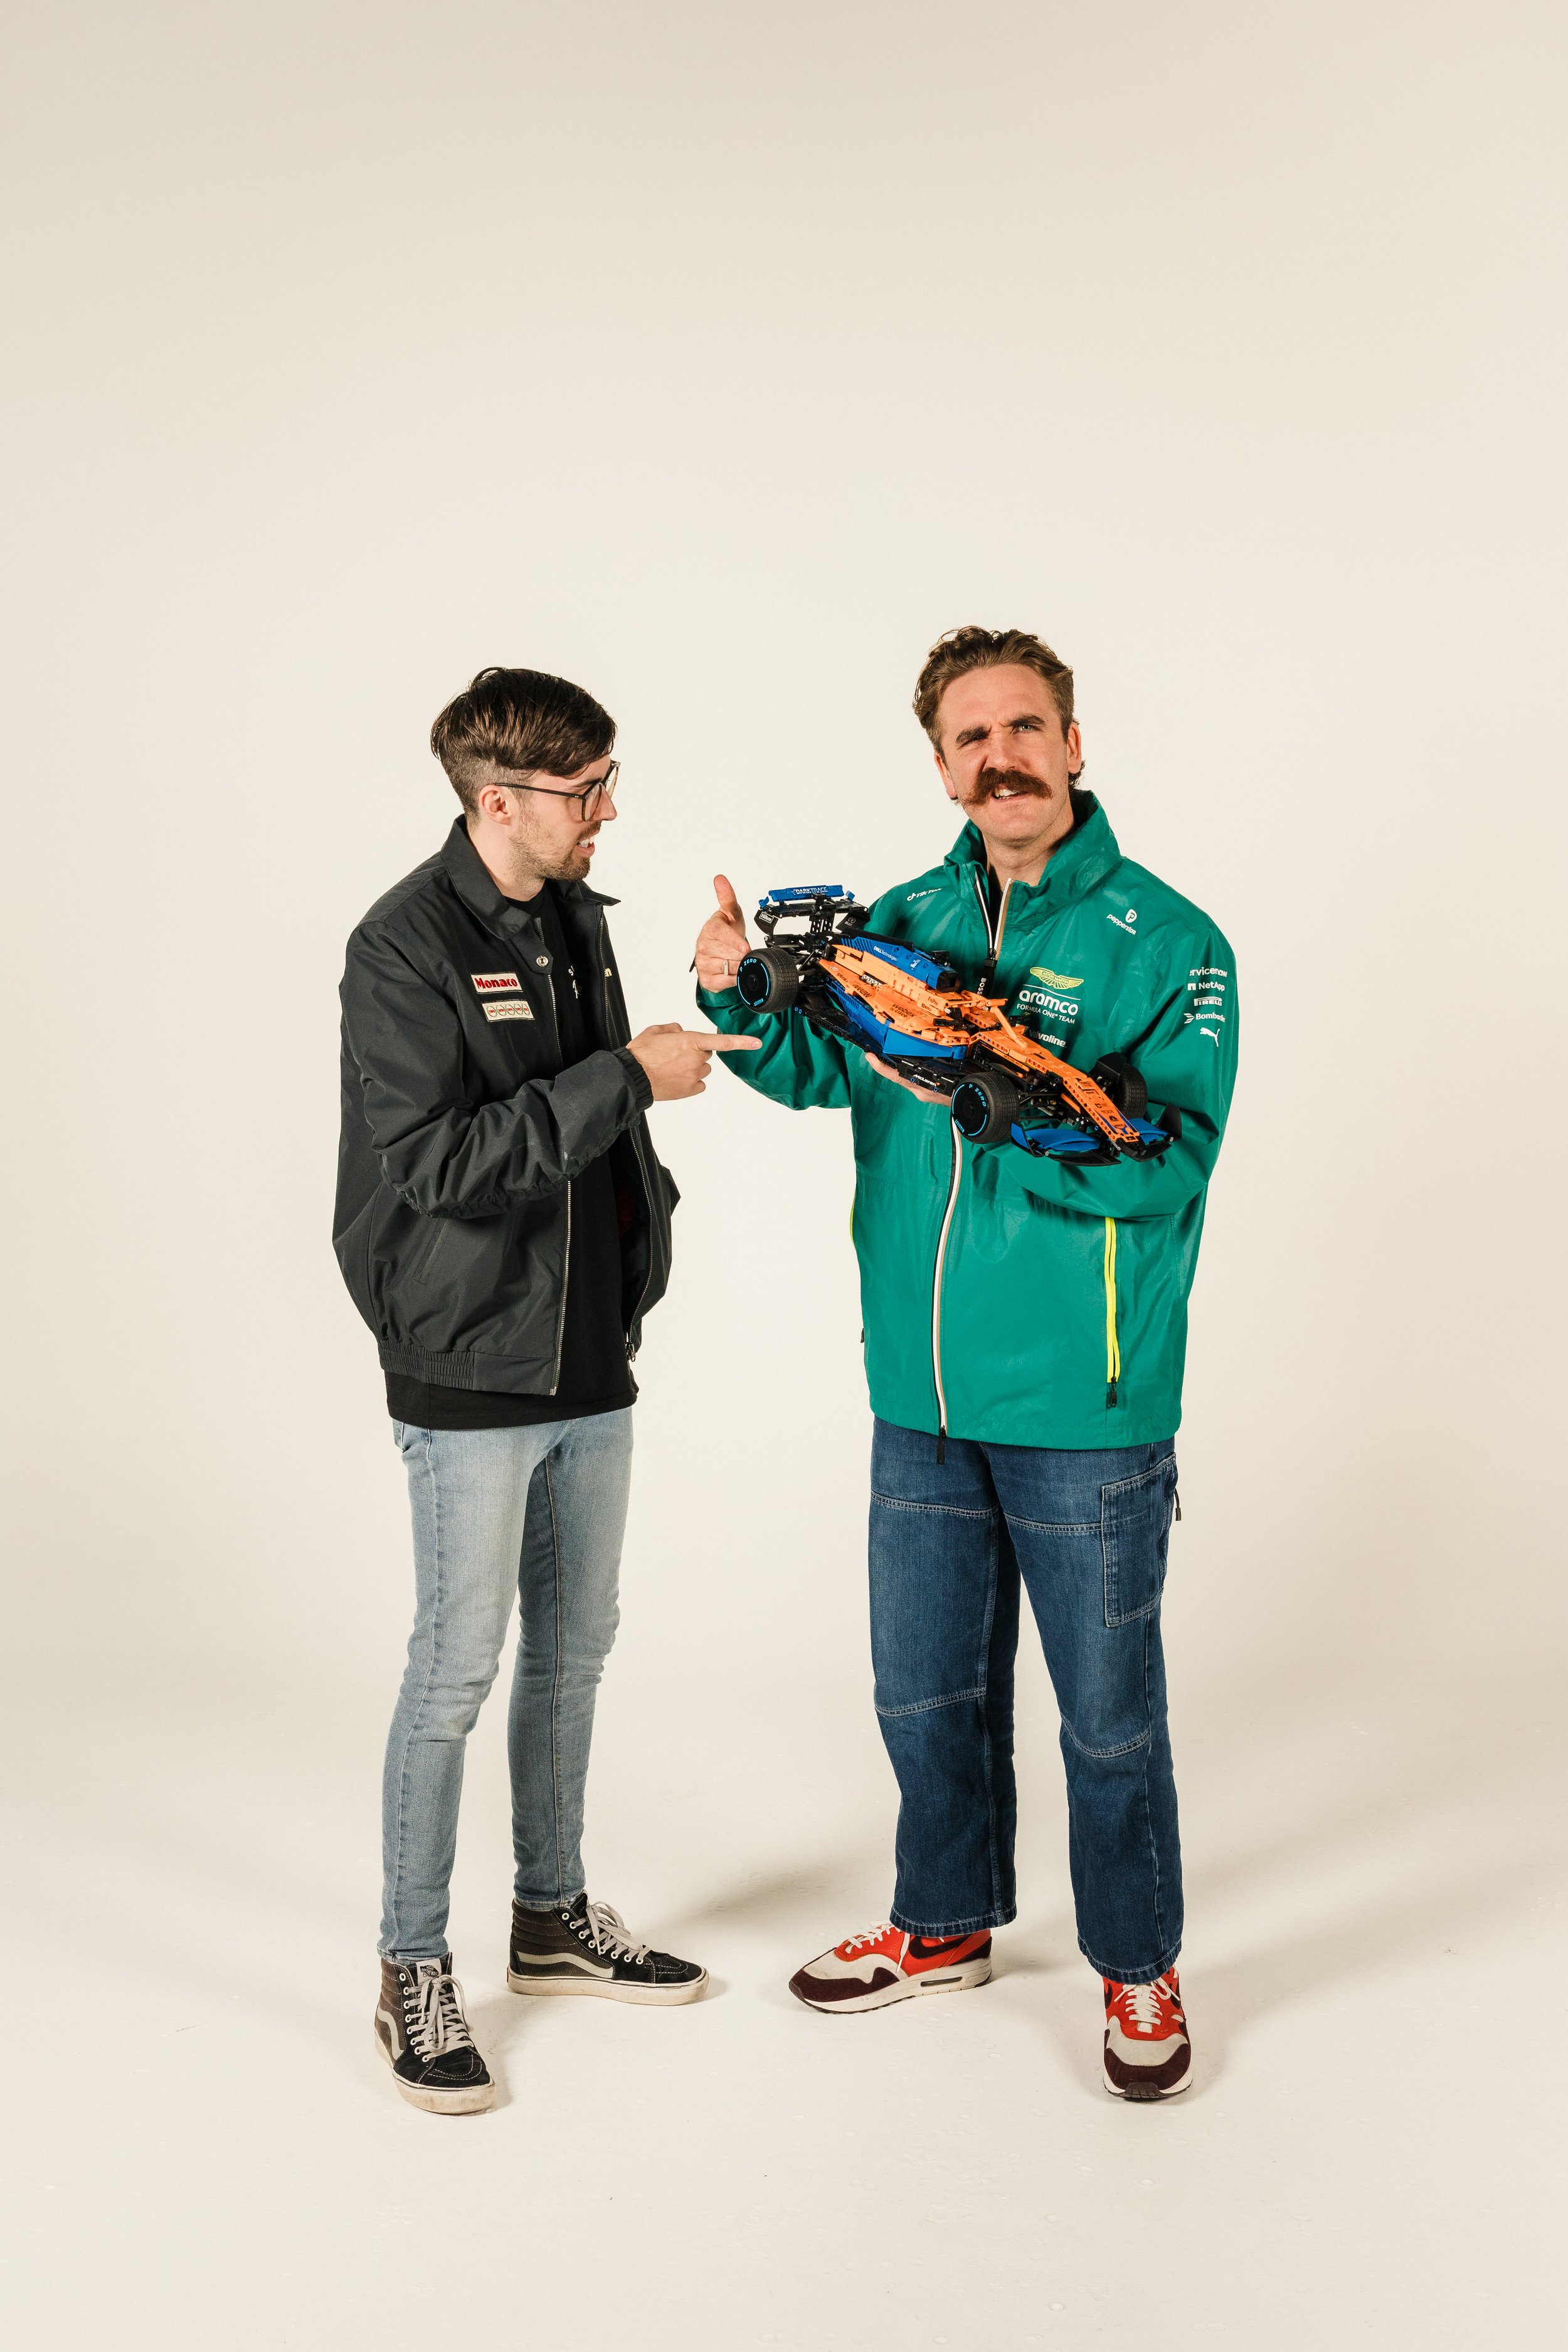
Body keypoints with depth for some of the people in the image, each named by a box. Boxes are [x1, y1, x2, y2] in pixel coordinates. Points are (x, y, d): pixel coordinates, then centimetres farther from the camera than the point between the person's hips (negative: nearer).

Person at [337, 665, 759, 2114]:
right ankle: (414, 1977, 14)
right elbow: (434, 1161, -23)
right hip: (473, 1373, -8)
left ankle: (553, 1919, 33)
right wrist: (625, 1079, -23)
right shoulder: (406, 947, -15)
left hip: (592, 1357, 8)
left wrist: (642, 1225, 7)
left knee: (573, 1651, 17)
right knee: (457, 1671, 0)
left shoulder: (576, 917, 10)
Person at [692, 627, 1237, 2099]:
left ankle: (1137, 1969, 29)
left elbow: (1170, 1162, -18)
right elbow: (812, 1066, 5)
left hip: (1085, 1406, -5)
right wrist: (741, 993, -14)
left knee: (1107, 1711, 8)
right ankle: (945, 1927, 40)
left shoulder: (1165, 942, -9)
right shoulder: (910, 920, 7)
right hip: (922, 1397, 5)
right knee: (927, 1689, 19)